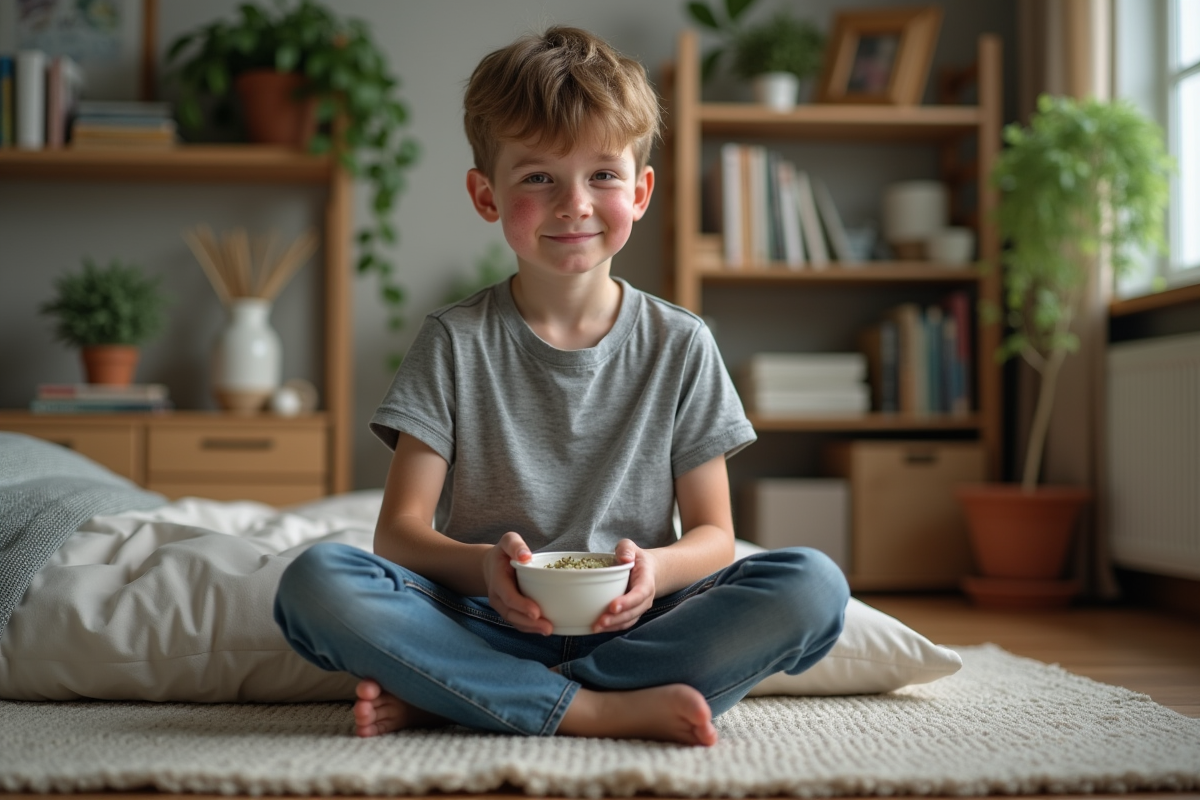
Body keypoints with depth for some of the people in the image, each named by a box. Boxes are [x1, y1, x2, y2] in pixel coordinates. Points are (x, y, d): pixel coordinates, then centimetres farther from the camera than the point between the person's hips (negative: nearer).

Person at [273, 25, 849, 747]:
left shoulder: (680, 346, 6)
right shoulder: (456, 342, 3)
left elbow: (714, 533, 5)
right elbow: (400, 529, -2)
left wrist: (657, 569, -20)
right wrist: (482, 566, -25)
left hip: (629, 626, 2)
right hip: (485, 625, -1)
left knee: (813, 585, -25)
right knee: (315, 581, -27)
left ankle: (445, 700, -25)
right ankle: (609, 710, -27)